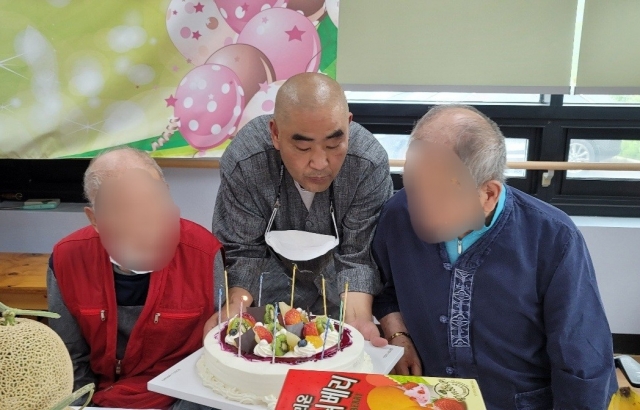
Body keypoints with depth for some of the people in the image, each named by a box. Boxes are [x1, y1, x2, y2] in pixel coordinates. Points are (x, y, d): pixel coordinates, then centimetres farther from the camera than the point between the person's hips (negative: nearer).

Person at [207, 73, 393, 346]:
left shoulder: (370, 164, -31)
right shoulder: (242, 162, -31)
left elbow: (358, 256, -23)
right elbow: (242, 250, -20)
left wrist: (358, 319, -40)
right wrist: (236, 307, -39)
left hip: (337, 261, 2)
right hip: (275, 260, -1)